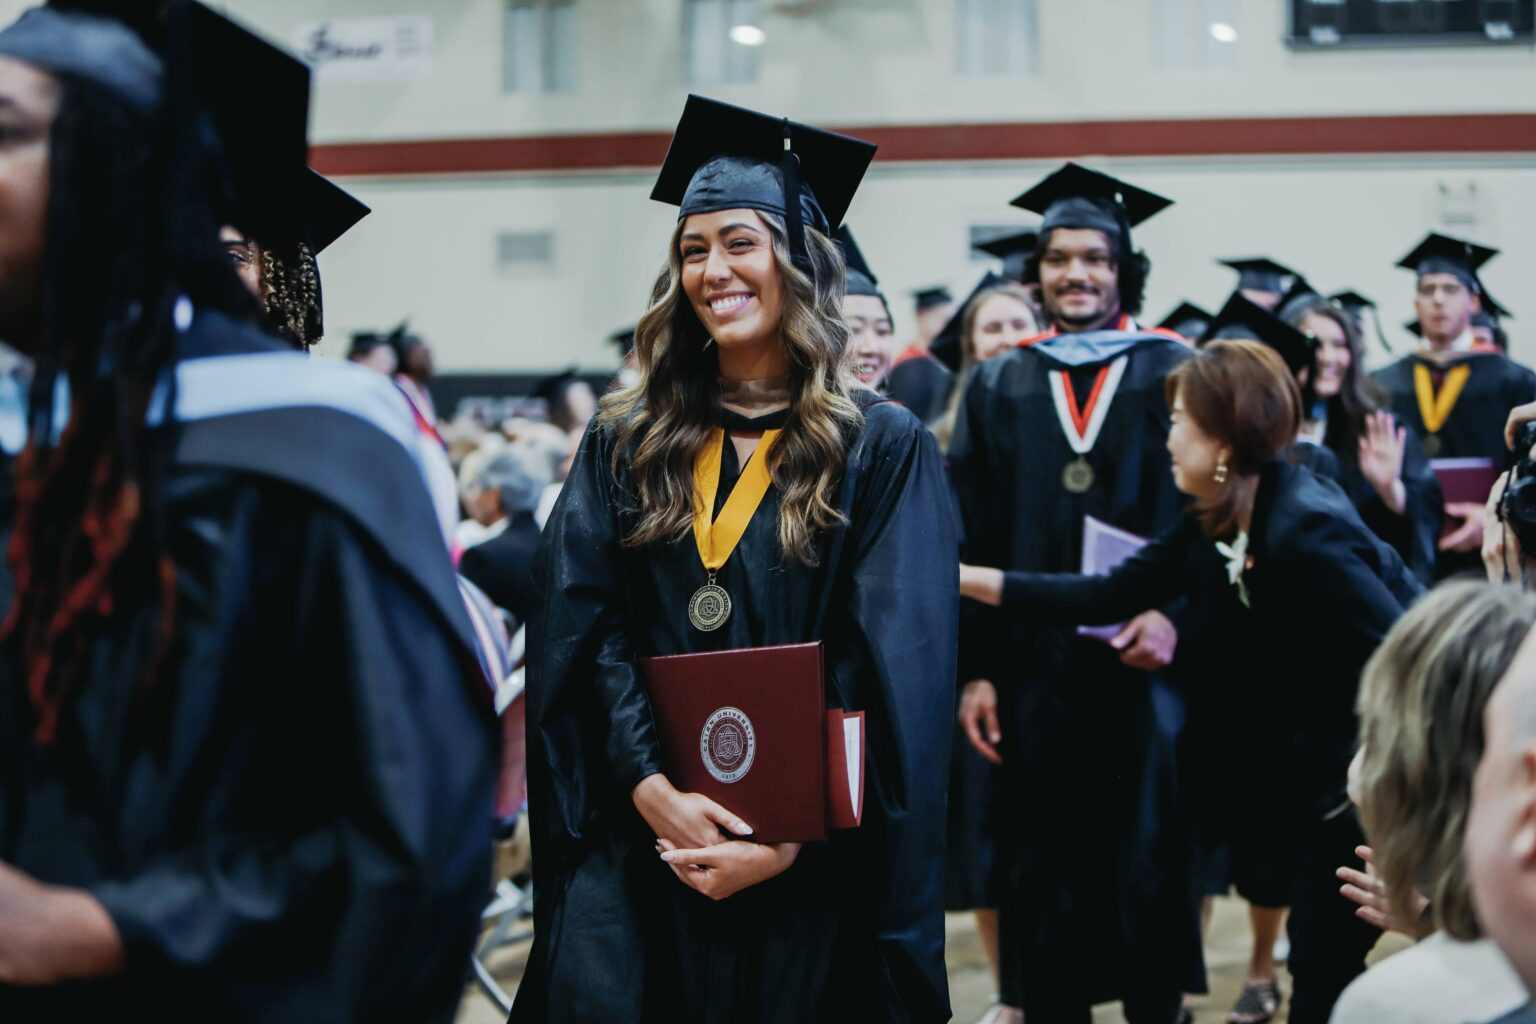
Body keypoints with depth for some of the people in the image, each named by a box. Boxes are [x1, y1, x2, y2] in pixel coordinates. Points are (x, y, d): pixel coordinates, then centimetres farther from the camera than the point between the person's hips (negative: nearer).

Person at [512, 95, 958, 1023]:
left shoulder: (882, 450, -1)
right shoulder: (627, 445, 7)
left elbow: (899, 673, -7)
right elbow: (584, 633, -1)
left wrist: (791, 838, -15)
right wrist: (653, 791, -15)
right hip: (639, 853, 2)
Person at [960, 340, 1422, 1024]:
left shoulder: (1304, 531, -26)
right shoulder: (1215, 525, 2)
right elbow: (1115, 595, 5)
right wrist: (969, 579, 2)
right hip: (1317, 751, 9)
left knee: (1321, 957, -2)